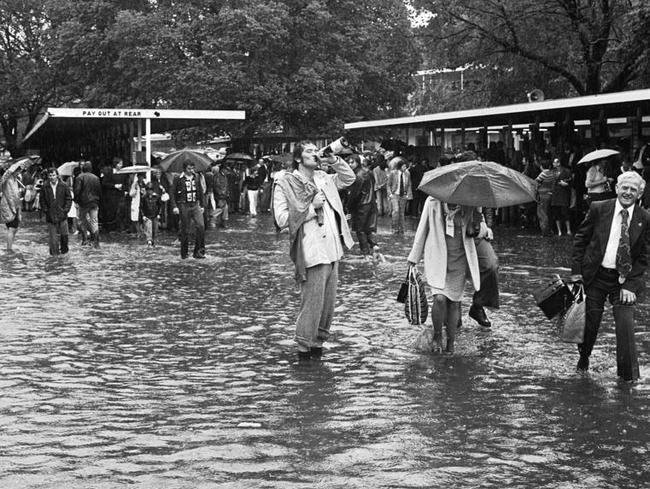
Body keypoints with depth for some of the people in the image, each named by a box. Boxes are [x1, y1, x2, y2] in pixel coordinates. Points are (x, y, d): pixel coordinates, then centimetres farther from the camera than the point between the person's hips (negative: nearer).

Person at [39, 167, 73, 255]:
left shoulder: (63, 186, 1)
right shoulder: (45, 187, 2)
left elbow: (69, 198, 5)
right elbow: (42, 200, 8)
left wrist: (66, 209, -4)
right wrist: (45, 210, -2)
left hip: (62, 215, 0)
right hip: (50, 216, 0)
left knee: (64, 234, 7)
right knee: (52, 236, -1)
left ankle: (64, 250, 25)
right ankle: (54, 252, 5)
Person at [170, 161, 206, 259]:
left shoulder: (196, 178, 9)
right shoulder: (178, 179, -3)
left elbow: (201, 192, 18)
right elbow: (172, 193, -2)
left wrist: (202, 205, 14)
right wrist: (174, 206, -10)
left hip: (195, 206, 3)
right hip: (184, 206, -3)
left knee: (201, 226, -13)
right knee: (185, 230, 2)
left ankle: (198, 251, -7)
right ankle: (184, 254, 14)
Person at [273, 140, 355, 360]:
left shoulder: (323, 178, 15)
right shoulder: (285, 184, -5)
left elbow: (350, 178, 27)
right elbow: (282, 219, -12)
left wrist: (334, 160, 10)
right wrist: (312, 207, -13)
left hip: (332, 251, 7)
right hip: (311, 254, -7)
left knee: (328, 303, 11)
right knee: (312, 304, -5)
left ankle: (318, 342, 22)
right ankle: (304, 347, 8)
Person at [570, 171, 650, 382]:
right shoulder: (598, 209, -5)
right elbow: (580, 239, 3)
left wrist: (630, 284, -10)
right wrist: (576, 270, -2)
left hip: (625, 279, -1)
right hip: (595, 275, 1)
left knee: (625, 325, -10)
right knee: (590, 322, 9)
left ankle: (629, 375, 6)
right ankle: (583, 359, 36)